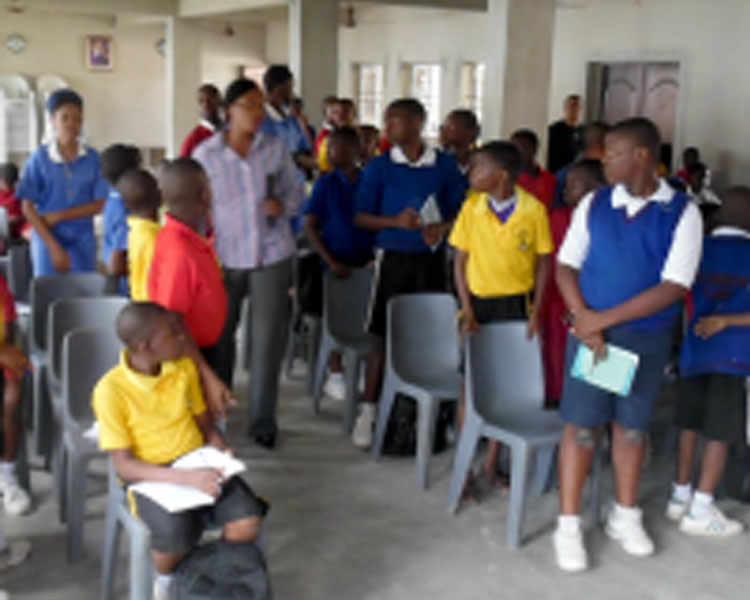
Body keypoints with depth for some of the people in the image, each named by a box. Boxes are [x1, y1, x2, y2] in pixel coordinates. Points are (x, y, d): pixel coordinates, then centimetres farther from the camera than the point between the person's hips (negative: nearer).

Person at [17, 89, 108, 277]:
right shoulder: (39, 158, -3)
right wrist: (54, 247, -12)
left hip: (83, 243, 1)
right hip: (48, 241, -1)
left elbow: (98, 204, -1)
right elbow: (28, 208, -5)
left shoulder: (92, 158, 0)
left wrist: (58, 216, -12)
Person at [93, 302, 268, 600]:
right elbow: (124, 466, -17)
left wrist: (221, 451, -9)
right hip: (151, 478, -4)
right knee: (177, 534, -34)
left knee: (248, 522, -23)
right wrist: (186, 478, -29)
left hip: (200, 467, 4)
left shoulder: (184, 367, 3)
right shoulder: (111, 390, -14)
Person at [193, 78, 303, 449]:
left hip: (272, 255, 0)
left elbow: (295, 193, 9)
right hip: (225, 256, 0)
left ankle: (262, 421, 13)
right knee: (219, 336, 13)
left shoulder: (276, 147, 2)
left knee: (268, 339, 0)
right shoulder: (206, 154, -2)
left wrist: (283, 205, -13)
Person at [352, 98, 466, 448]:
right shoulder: (379, 167, 0)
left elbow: (460, 212, 6)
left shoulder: (445, 166, 2)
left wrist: (441, 228, -14)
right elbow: (361, 218, -1)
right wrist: (395, 221, -18)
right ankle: (369, 411, 11)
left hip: (431, 258, 1)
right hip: (393, 257, -1)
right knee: (384, 335, 1)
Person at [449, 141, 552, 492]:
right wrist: (467, 312, -6)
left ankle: (492, 462, 21)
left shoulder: (534, 210, -9)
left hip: (516, 304, 0)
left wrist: (535, 313, -4)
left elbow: (543, 262, 0)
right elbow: (460, 262, 0)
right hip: (478, 301, 1)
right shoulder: (472, 207, -5)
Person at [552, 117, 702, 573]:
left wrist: (604, 318, -17)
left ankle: (626, 517, 31)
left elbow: (674, 287, -14)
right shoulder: (594, 204, 0)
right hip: (590, 330, 1)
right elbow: (566, 266, 2)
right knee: (581, 426, 2)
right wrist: (584, 321, -14)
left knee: (632, 427, 13)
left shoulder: (682, 212, -8)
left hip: (647, 337, -1)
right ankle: (569, 525, 13)